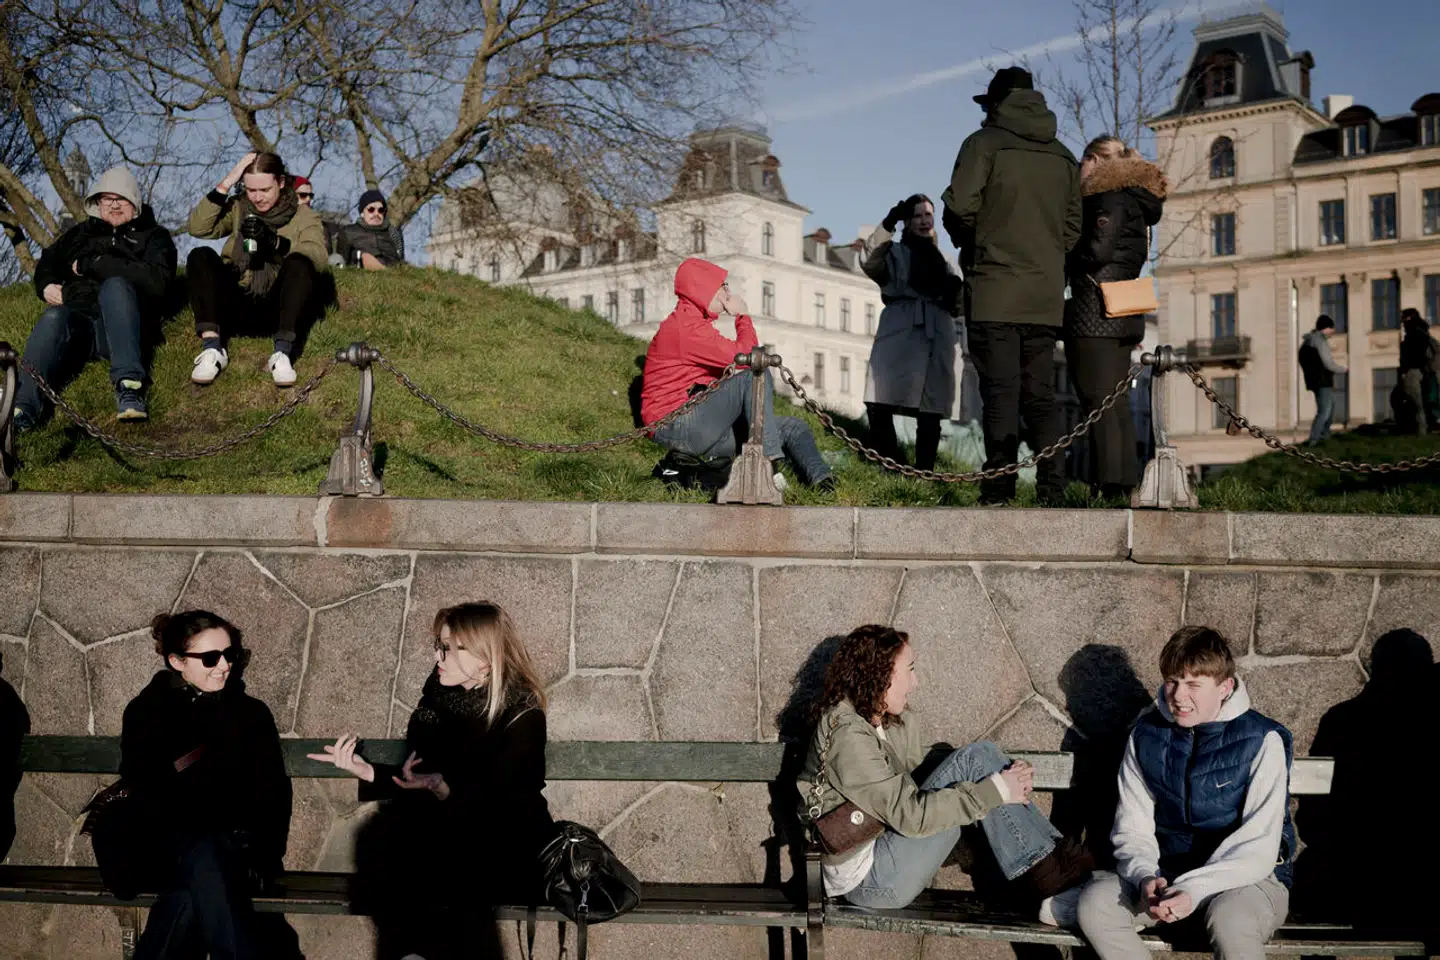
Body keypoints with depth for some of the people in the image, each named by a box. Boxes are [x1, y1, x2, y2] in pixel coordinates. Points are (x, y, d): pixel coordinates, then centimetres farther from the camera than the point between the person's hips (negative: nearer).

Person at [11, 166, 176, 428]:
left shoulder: (153, 236, 18)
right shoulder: (82, 233, 31)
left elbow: (157, 280, -2)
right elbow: (47, 262, 39)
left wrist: (92, 264, -3)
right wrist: (46, 286, 13)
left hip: (118, 325, -2)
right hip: (75, 319, 2)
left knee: (116, 285, -34)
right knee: (53, 317, -33)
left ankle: (129, 385, -50)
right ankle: (22, 409, -55)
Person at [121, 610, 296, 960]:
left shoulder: (251, 714, 11)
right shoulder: (145, 713, 7)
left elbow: (273, 796, 7)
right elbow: (145, 798, -1)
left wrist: (261, 859, -11)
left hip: (234, 851, 1)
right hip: (166, 853, -1)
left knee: (195, 893, -36)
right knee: (203, 854, -37)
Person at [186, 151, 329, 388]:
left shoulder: (303, 215, 6)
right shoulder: (238, 208, 13)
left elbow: (319, 257, -15)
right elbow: (197, 228, -6)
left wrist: (277, 242, -30)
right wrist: (225, 184, -11)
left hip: (277, 305, -2)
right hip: (238, 302, 2)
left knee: (299, 263, -29)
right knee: (201, 256, -20)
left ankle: (283, 352, -36)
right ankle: (212, 348, -31)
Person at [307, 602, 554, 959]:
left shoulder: (522, 716, -12)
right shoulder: (437, 698, 4)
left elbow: (494, 805, -19)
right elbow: (418, 778, 5)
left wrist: (443, 788, -35)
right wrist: (366, 771, -11)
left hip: (508, 854, -5)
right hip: (440, 841, 5)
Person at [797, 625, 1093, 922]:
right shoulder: (848, 735, -21)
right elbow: (909, 814, -24)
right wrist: (995, 790, -20)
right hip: (866, 879, -9)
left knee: (980, 758, -7)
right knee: (976, 762, -16)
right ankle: (1051, 876, -13)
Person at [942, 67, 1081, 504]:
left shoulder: (985, 144, -2)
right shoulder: (1063, 157, 14)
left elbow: (959, 207, -10)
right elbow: (1072, 228, 13)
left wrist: (965, 240, 9)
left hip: (994, 291, -5)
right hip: (1046, 295, 5)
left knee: (1000, 394, -6)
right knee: (1040, 395, 9)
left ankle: (999, 493, -9)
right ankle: (1052, 490, 4)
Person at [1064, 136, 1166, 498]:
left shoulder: (1110, 195, -6)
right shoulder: (1135, 201, 21)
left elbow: (1099, 249, -17)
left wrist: (1065, 261, 1)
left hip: (1095, 312, -10)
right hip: (1124, 316, 10)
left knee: (1097, 401, -10)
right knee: (1115, 402, 11)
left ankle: (1108, 486, -13)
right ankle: (1125, 485, 11)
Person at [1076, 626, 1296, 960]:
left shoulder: (1262, 740, -11)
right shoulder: (1146, 735, 2)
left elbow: (1259, 847, -17)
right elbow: (1132, 829, 2)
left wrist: (1195, 890, -30)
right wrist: (1145, 877, -21)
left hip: (1249, 877, -4)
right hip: (1169, 876, 4)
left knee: (1230, 922, -39)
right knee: (1095, 902, -23)